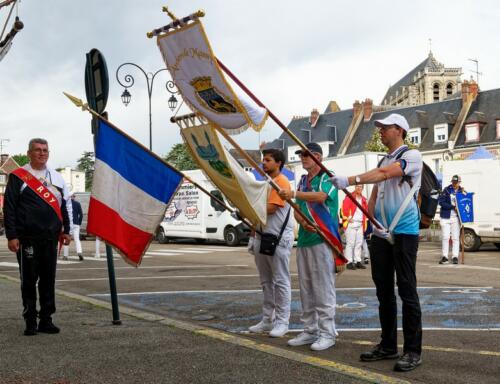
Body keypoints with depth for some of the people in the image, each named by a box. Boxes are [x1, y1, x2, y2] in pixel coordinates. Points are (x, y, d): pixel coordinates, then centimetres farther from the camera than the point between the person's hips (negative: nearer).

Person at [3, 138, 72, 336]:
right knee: (29, 280, 2)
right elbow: (9, 207, -3)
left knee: (48, 279, 7)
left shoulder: (57, 177, 14)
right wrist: (11, 236, -9)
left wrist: (66, 230, 12)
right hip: (27, 239, -4)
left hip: (51, 238, 4)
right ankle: (30, 321, 10)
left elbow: (65, 205, 19)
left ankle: (46, 320, 14)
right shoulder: (18, 177, 0)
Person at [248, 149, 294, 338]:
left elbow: (270, 208, -19)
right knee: (266, 281, 12)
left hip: (278, 238, -9)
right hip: (262, 236, 9)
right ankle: (267, 320, 20)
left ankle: (282, 322, 3)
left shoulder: (281, 182, -8)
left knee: (281, 281, -3)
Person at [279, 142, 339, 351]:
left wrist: (295, 194, -31)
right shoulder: (302, 181, 18)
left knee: (323, 288, -6)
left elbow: (321, 196, -25)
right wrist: (303, 222, -6)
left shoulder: (328, 177, -5)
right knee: (306, 288, 10)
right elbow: (297, 210, 15)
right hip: (304, 239, 8)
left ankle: (327, 333, 0)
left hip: (323, 239, -8)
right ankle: (310, 330, 18)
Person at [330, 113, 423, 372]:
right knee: (384, 291, 10)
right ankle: (388, 346, 20)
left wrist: (349, 181, -31)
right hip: (380, 235, 8)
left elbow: (384, 174, -23)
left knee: (407, 292, -5)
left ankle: (413, 351, 2)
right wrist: (372, 222, 4)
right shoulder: (383, 161, 19)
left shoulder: (412, 155, -6)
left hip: (404, 233, -8)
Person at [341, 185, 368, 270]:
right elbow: (344, 208, -13)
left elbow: (366, 211, 25)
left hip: (360, 224, 7)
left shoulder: (364, 199, 16)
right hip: (351, 224, -7)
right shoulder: (349, 197, -5)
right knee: (350, 243, -7)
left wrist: (365, 220, 14)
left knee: (359, 244, 8)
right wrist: (348, 218, -12)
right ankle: (349, 262, -6)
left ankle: (358, 261, 14)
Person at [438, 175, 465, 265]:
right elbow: (441, 202, -9)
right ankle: (444, 257, 9)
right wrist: (453, 207, -16)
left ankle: (455, 257, 7)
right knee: (445, 237, 2)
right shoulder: (447, 190, -2)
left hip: (456, 217, 1)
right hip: (446, 217, -1)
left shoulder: (462, 191, 5)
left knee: (455, 238, 2)